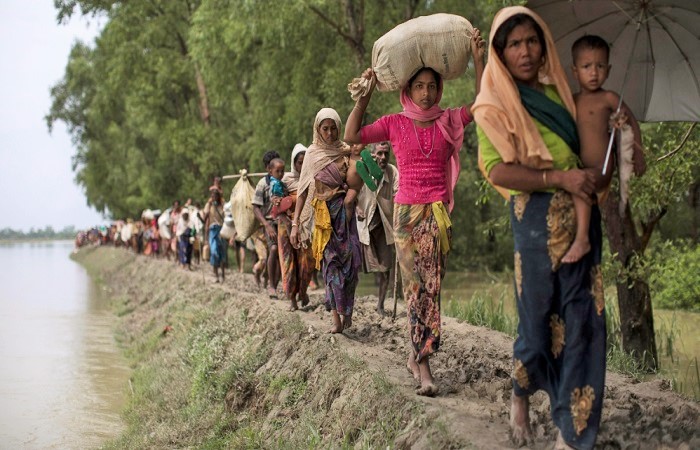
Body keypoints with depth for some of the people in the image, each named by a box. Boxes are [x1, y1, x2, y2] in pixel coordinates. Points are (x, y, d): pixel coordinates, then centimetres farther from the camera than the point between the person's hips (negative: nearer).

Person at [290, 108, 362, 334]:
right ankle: (337, 318, -5)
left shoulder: (347, 151, 6)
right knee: (330, 261, -3)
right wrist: (295, 223, -3)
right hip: (323, 213, 0)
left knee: (349, 260, -4)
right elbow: (303, 190, 3)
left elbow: (356, 182, 7)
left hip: (344, 212, 0)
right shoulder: (312, 154, 5)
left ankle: (347, 312, 11)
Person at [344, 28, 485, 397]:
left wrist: (478, 60, -6)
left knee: (430, 286, -5)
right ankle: (423, 364, -2)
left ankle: (417, 356, 3)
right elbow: (351, 136, 1)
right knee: (417, 286, -4)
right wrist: (365, 95, -4)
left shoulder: (448, 121, 9)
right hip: (406, 211, -1)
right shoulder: (395, 124, 7)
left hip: (438, 213, 1)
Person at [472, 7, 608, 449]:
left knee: (584, 321, 1)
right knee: (540, 317, 3)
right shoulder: (495, 104, -2)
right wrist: (560, 178, -21)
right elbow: (497, 170, -13)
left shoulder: (559, 90, 14)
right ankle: (522, 393, 34)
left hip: (583, 215, 5)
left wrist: (598, 175, 4)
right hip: (538, 217, -5)